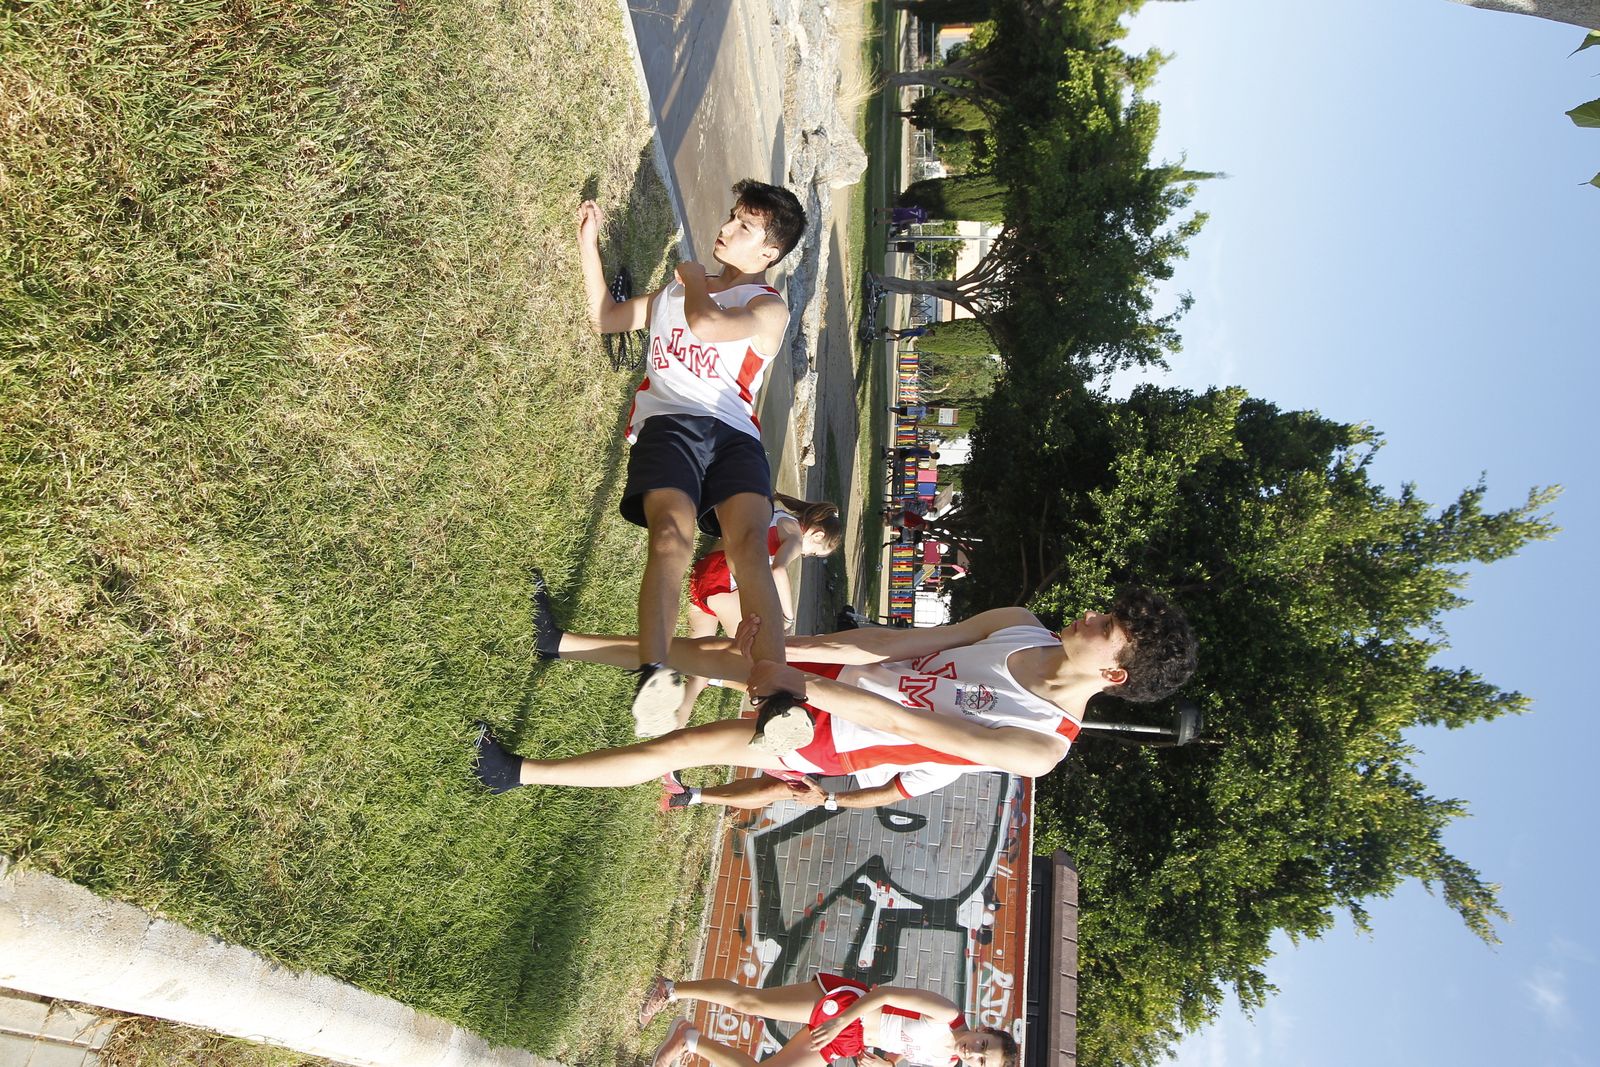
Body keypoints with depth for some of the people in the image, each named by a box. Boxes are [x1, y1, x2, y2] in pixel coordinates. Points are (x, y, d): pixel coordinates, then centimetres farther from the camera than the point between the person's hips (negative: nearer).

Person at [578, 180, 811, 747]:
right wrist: (589, 244, 28)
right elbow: (604, 317, 36)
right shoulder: (676, 289, 34)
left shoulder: (769, 308, 15)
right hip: (667, 422, 2)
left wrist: (693, 278, 17)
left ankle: (776, 700, -43)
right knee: (672, 534, -32)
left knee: (750, 547, -31)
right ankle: (653, 676, -48)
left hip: (734, 433, -2)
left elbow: (705, 323, -5)